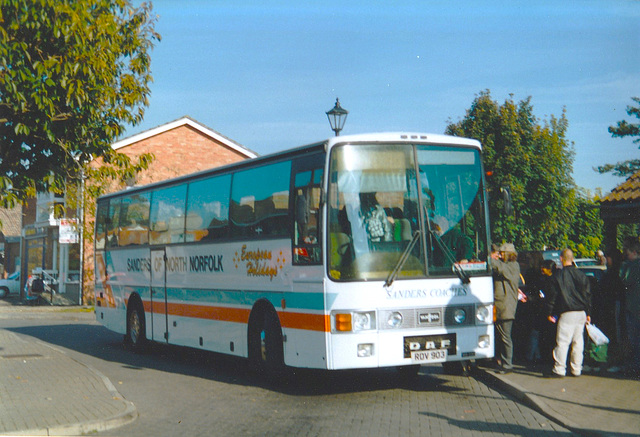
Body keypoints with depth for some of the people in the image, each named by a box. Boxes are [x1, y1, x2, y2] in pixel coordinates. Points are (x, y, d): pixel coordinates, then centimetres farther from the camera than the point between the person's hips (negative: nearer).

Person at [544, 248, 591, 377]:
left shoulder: (559, 276, -6)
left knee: (562, 342, -3)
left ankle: (559, 369, -4)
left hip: (567, 313, -5)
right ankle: (576, 369, 14)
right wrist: (588, 313, 19)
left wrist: (549, 313, 3)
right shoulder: (581, 275, 9)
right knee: (578, 341, 11)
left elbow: (553, 296, -5)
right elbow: (588, 295, 13)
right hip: (581, 313, 5)